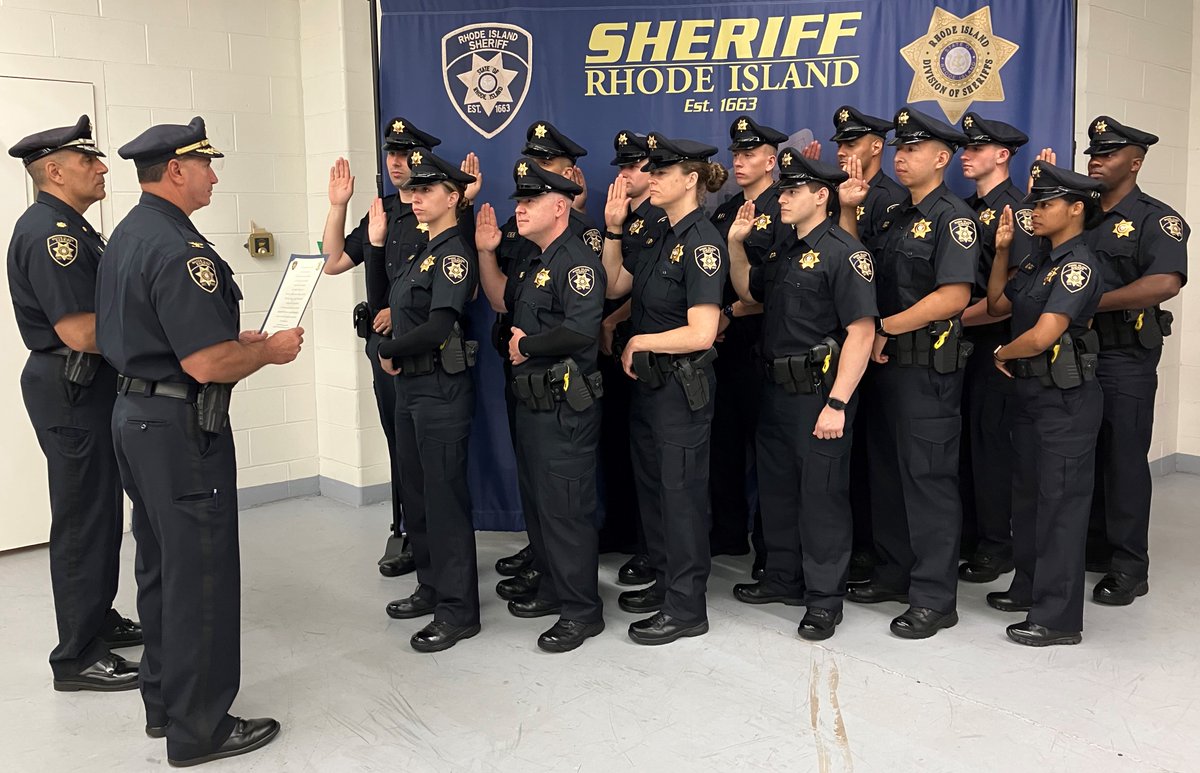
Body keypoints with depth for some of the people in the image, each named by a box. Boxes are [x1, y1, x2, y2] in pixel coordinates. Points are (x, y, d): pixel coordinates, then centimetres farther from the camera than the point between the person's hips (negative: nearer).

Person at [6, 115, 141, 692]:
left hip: (87, 389, 11)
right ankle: (78, 657, 8)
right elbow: (78, 331, -25)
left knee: (99, 511, 19)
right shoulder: (49, 232, -18)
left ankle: (98, 619, 34)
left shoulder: (71, 228, 15)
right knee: (83, 519, -3)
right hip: (72, 392, -11)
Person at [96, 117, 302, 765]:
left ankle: (163, 702, 31)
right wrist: (271, 351, -9)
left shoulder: (125, 236, 12)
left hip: (134, 413, 10)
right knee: (200, 573, -1)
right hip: (180, 426, -10)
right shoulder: (178, 249, -20)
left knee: (160, 566, 18)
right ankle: (199, 729, 10)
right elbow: (207, 363, -26)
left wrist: (237, 343, 15)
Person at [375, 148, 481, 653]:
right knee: (417, 495, 16)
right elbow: (401, 311, 22)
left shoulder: (455, 253, -12)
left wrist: (388, 350, -10)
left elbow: (439, 327, -22)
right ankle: (433, 587, 30)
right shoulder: (421, 253, 16)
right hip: (410, 386, 10)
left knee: (445, 498, -4)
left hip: (442, 389, -10)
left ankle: (458, 611, 5)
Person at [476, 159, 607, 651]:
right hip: (532, 403, 10)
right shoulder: (533, 264, 16)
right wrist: (488, 252, 15)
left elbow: (580, 329, -28)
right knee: (537, 503, 18)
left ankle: (581, 611, 8)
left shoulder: (578, 262, -15)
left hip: (565, 408, -10)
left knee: (565, 509, -4)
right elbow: (509, 308, 25)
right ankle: (555, 588, 33)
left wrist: (527, 345, -14)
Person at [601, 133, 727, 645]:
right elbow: (614, 286, 11)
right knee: (651, 486, 18)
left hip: (682, 386, -9)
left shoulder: (702, 242, -18)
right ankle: (665, 583, 34)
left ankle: (686, 609, 14)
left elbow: (701, 333, -25)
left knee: (681, 492, 1)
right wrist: (612, 230, 1)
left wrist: (639, 342, -13)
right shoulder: (664, 238, 11)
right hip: (648, 383, 9)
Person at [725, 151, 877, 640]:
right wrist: (736, 245, 12)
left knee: (822, 494, 1)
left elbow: (861, 333, -20)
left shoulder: (844, 252, -14)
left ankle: (824, 596, 14)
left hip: (819, 392, -9)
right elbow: (748, 293, 28)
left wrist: (836, 404, -25)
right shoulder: (784, 251, 14)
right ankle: (784, 578, 33)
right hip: (776, 391, 9)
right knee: (777, 487, 17)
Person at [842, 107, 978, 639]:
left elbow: (953, 296, -21)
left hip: (929, 366, -9)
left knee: (928, 477, -4)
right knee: (887, 471, 14)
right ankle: (896, 573, 27)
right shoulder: (897, 216, 16)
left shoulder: (953, 217, -10)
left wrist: (884, 328, -15)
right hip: (888, 361, 9)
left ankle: (934, 598, 4)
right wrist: (847, 211, 5)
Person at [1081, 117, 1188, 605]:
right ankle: (1093, 548, 26)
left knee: (1124, 458, -1)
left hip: (1125, 358, -6)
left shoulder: (1156, 220, -7)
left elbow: (1165, 283, -23)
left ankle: (1129, 568, 9)